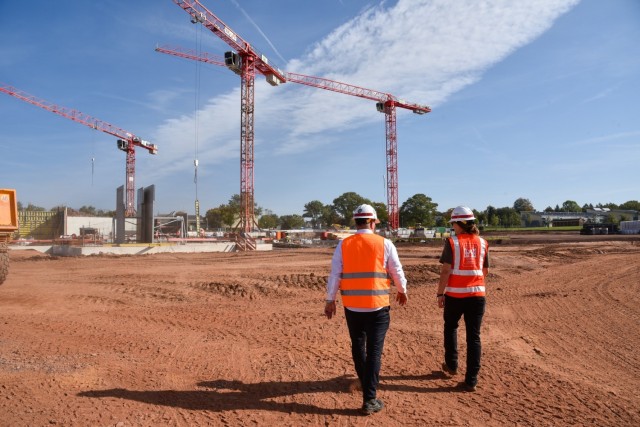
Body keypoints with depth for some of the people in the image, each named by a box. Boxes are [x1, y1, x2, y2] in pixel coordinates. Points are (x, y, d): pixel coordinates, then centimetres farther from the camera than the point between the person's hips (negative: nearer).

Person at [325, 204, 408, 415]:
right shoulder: (384, 243, -4)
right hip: (377, 306, -2)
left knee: (358, 346, 20)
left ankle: (365, 383, 40)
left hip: (352, 306, 3)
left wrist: (330, 300, 10)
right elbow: (397, 271, 3)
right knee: (374, 351, 3)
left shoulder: (343, 245, 0)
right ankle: (369, 400, 5)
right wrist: (402, 291, 21)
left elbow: (334, 275, 0)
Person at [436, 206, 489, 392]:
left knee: (450, 327, 22)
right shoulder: (482, 243, 5)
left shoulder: (452, 242, -8)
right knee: (474, 336, 6)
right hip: (477, 294, 3)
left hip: (454, 294, -3)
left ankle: (451, 365, 32)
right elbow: (485, 271, 12)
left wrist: (440, 293, -5)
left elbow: (445, 271, -12)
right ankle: (471, 380, 7)